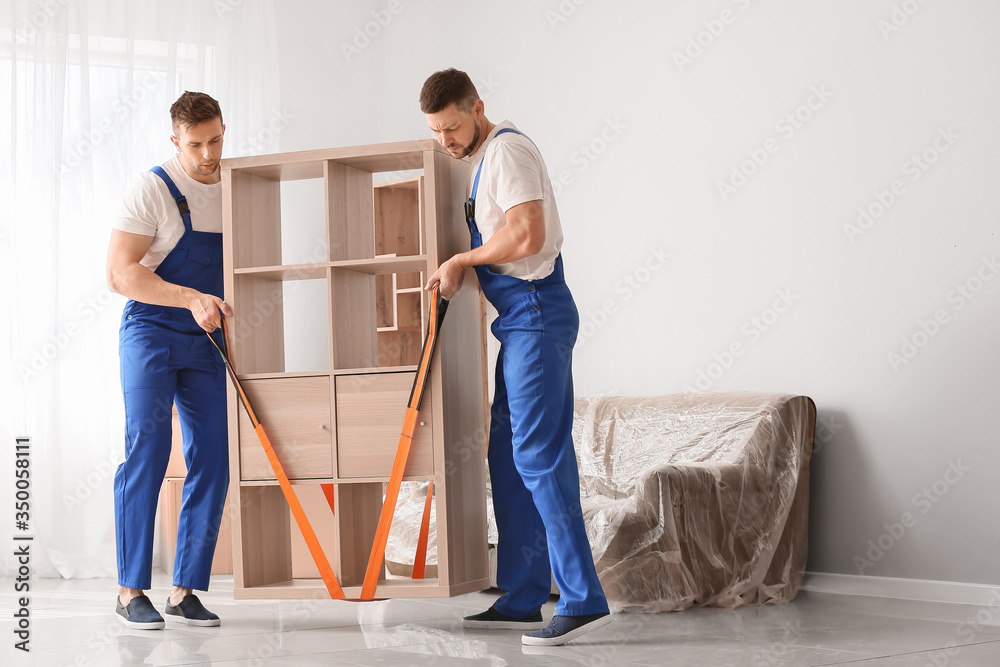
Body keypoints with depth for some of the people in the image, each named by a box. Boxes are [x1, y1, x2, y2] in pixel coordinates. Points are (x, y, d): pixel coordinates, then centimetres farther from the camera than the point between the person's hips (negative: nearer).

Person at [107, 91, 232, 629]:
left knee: (213, 460, 0)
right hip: (151, 333, -5)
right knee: (147, 449, -13)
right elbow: (120, 274, -16)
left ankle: (186, 591, 7)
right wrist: (191, 298, -25)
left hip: (207, 343, 5)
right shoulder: (151, 190, -10)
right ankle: (131, 591, -7)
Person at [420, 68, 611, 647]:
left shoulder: (508, 149, -11)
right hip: (520, 318, 11)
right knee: (508, 455, 10)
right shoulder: (484, 159, 20)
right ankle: (523, 599, 15)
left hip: (536, 311, -11)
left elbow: (527, 234, -22)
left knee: (539, 453, -14)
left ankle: (584, 600, -15)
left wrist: (461, 259, -10)